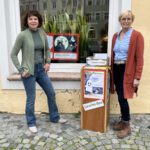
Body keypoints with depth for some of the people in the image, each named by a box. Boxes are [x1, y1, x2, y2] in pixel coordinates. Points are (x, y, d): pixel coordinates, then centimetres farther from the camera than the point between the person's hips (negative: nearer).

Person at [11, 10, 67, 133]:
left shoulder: (42, 33, 3)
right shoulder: (23, 35, -13)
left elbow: (47, 50, 18)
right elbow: (13, 55, -8)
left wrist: (48, 62, 5)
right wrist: (21, 70, -13)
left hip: (41, 69, 6)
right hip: (29, 71, -5)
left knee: (51, 93, 13)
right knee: (31, 99, 5)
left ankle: (54, 117, 33)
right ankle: (31, 123, 27)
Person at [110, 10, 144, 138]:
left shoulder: (137, 35, -8)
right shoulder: (115, 36, 11)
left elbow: (139, 58, -11)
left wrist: (137, 77, -15)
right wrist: (112, 70, 9)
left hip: (127, 70, -6)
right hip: (116, 69, 6)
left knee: (122, 98, -6)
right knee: (120, 98, 11)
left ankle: (127, 126, 13)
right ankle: (123, 121, 29)